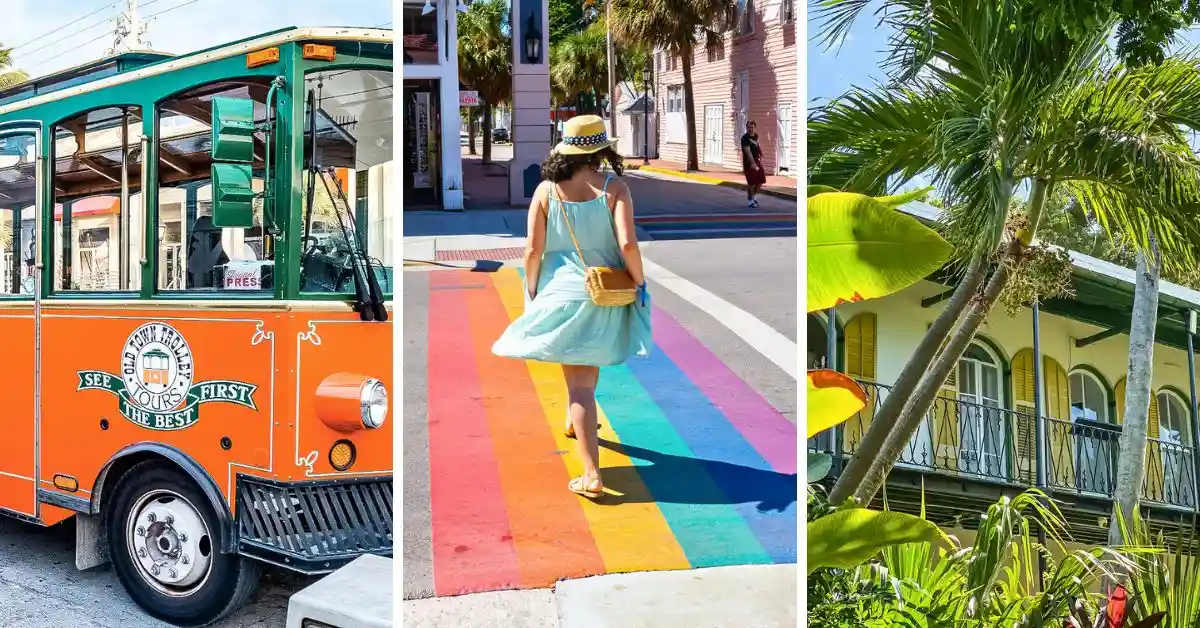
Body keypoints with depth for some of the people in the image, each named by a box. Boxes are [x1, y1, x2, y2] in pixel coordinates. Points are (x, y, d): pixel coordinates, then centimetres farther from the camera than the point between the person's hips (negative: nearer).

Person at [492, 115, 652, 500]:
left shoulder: (546, 190, -4)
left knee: (578, 382, 3)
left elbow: (533, 249, -7)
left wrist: (531, 293, 6)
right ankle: (576, 419, 53)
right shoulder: (614, 188, -8)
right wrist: (639, 282, -3)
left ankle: (591, 476, -1)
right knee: (588, 368, 28)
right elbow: (627, 244, -18)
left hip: (560, 294, 0)